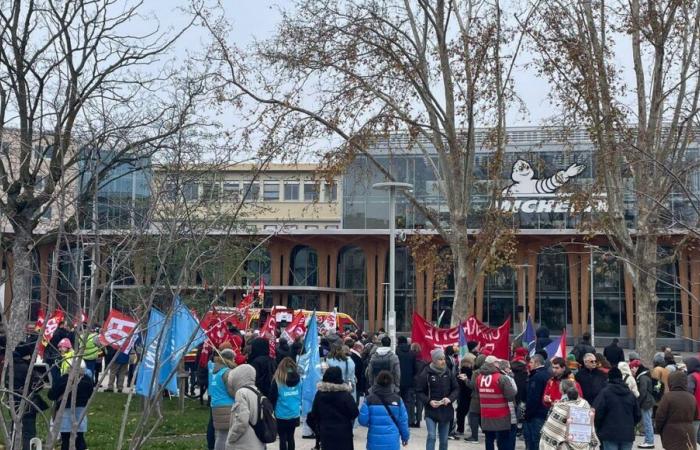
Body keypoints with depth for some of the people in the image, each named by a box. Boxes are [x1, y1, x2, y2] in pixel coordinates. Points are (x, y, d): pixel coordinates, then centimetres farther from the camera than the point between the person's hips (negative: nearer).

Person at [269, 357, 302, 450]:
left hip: (281, 415, -4)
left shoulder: (277, 380, -11)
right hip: (295, 414, 4)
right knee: (291, 437, 16)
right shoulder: (298, 379, -2)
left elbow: (272, 398, -6)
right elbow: (302, 396, 8)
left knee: (283, 438, 5)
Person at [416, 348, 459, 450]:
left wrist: (450, 398, -11)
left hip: (446, 410, 4)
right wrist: (429, 401, -19)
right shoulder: (426, 374, -11)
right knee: (431, 436, -15)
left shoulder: (448, 373, 0)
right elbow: (419, 392, -5)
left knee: (444, 439, 12)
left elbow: (456, 389, 7)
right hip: (431, 411, -4)